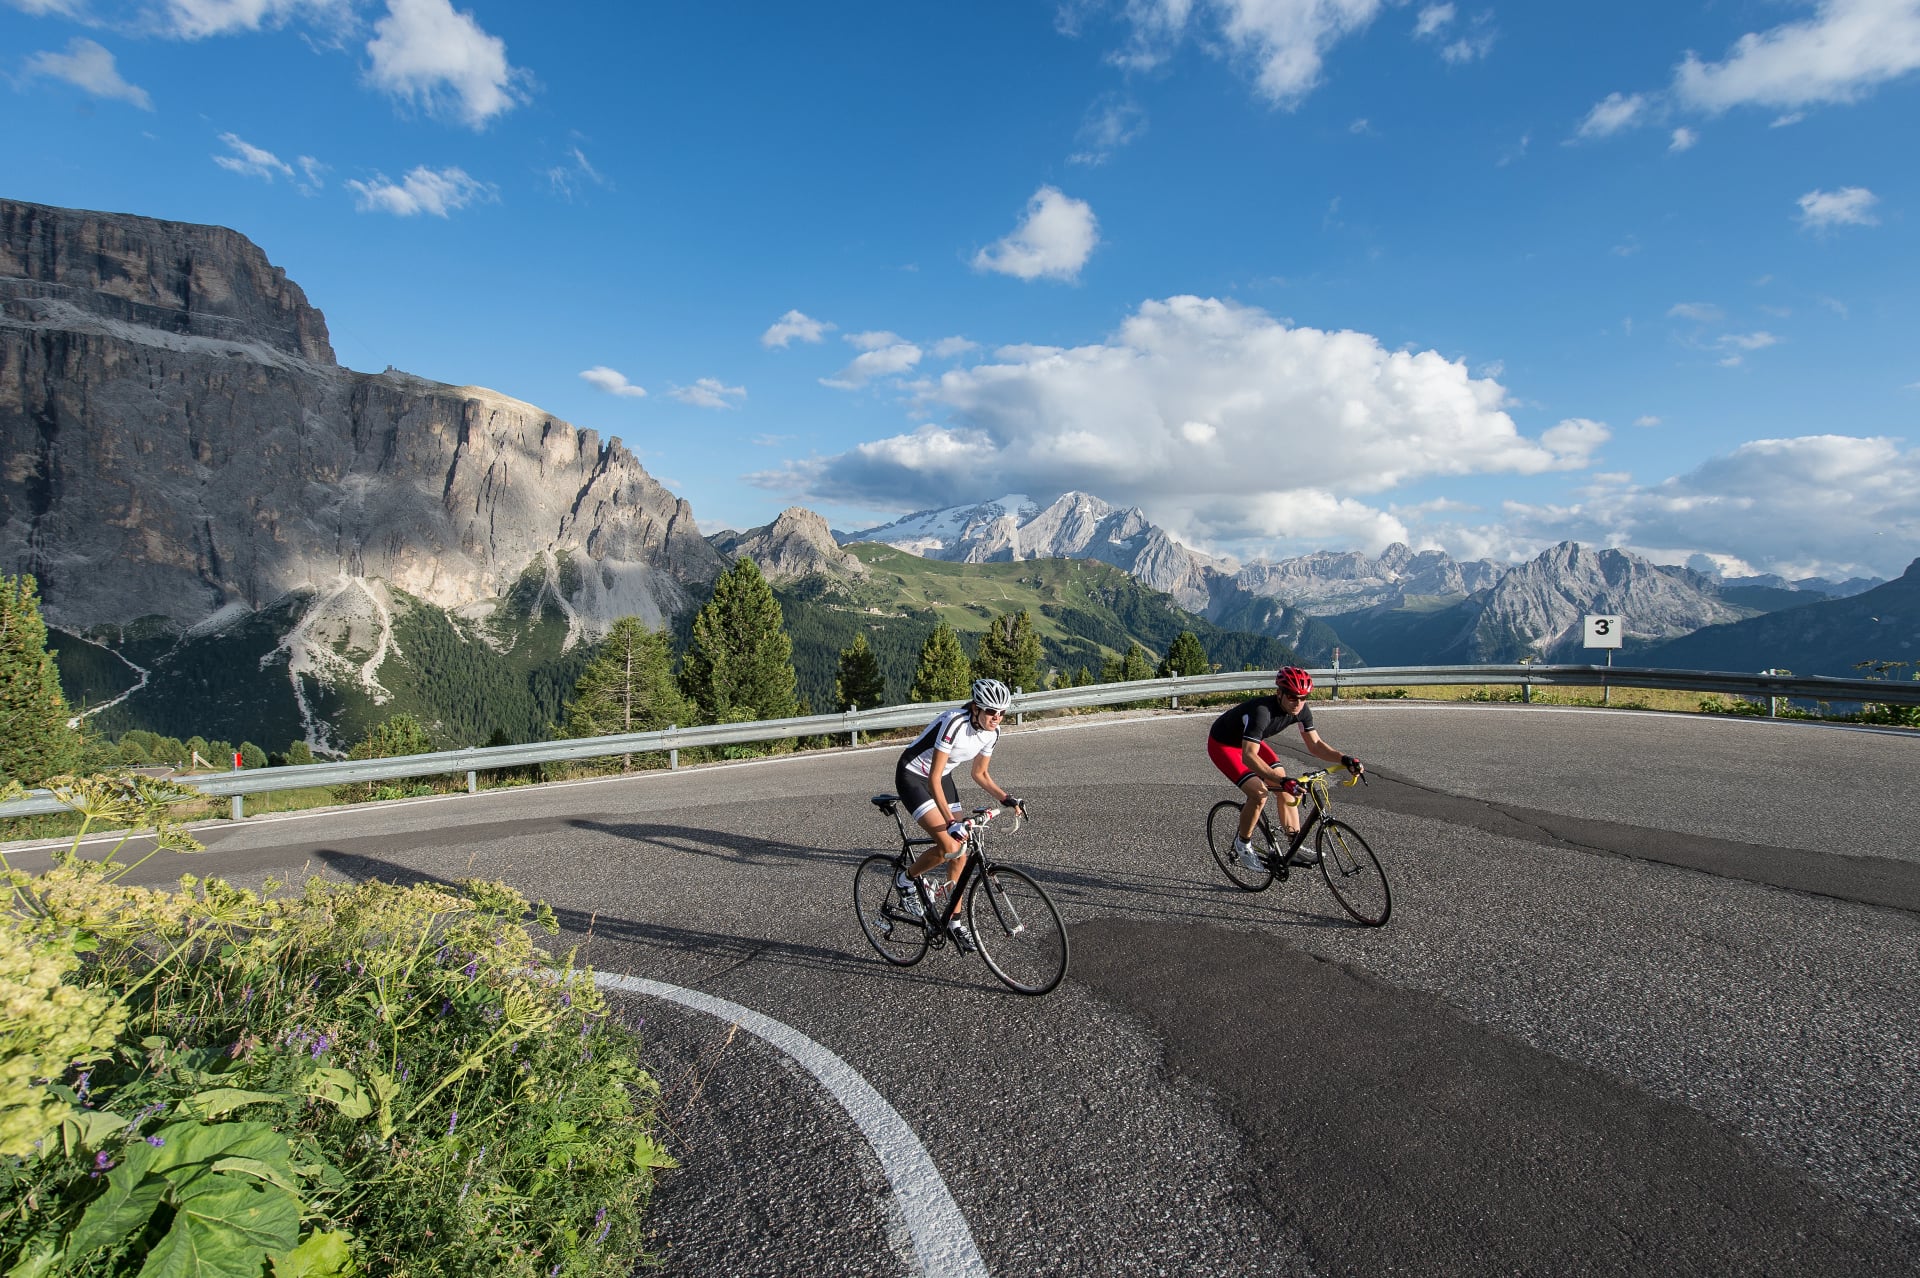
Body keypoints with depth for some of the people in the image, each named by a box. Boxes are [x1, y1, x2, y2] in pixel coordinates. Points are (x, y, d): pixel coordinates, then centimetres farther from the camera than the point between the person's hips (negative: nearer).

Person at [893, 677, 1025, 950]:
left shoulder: (991, 733, -9)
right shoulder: (954, 724, -33)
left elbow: (980, 774, 6)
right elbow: (933, 779, -32)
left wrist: (1005, 798, -9)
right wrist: (951, 822, -38)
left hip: (942, 777, 7)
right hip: (913, 776, -7)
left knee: (961, 852, 2)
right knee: (949, 846, -21)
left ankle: (954, 922, 16)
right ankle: (906, 880, 5)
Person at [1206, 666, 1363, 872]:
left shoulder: (1301, 710, -16)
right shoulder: (1261, 711, -39)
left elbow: (1315, 745, -7)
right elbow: (1249, 756, -46)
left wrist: (1345, 759, -24)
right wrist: (1283, 781, -55)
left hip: (1250, 741, 8)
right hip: (1222, 744, -8)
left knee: (1285, 788, -2)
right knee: (1259, 793, -21)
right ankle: (1242, 845, 1)